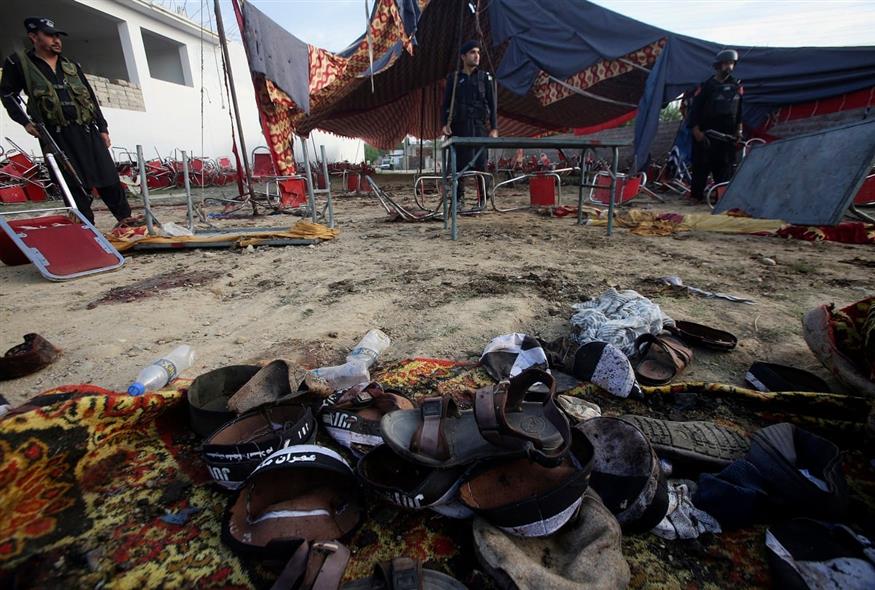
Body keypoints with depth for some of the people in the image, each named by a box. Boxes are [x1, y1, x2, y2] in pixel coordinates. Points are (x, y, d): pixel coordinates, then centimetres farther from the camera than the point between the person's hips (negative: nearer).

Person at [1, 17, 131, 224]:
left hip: (87, 131, 3)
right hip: (57, 136, -3)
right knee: (75, 186, -4)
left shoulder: (72, 67, 18)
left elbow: (91, 98, 18)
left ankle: (126, 219, 5)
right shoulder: (19, 63, 8)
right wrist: (25, 122, -4)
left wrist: (102, 128, 8)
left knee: (109, 177, -2)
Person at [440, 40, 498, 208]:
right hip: (459, 127, 1)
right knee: (458, 164, -2)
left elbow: (492, 104, 8)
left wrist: (494, 128, -1)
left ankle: (483, 199, -1)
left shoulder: (485, 77, 12)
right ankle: (459, 198, 9)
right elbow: (446, 103, 11)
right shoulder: (453, 77, 12)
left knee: (480, 164, -8)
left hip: (480, 126, -1)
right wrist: (444, 124, -4)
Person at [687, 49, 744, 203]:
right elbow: (695, 109, -5)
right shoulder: (706, 86, -2)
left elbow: (739, 109, 17)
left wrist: (739, 129, 10)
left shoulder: (737, 86, 12)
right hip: (706, 134, -4)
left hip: (727, 134, 4)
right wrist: (696, 131, -14)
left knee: (725, 165, 3)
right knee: (702, 165, -5)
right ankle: (696, 195, 1)